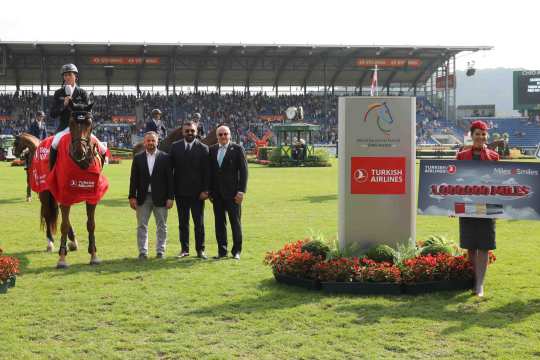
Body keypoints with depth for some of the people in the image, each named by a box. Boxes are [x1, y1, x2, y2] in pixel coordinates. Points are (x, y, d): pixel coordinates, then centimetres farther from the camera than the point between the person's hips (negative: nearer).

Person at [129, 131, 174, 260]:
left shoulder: (165, 157, 0)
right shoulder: (138, 158, 5)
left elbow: (169, 178, -2)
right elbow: (133, 179, 4)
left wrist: (170, 197, -6)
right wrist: (132, 196, -2)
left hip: (160, 198, -1)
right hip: (143, 197, 1)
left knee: (161, 226, 6)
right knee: (142, 226, 3)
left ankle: (160, 251, 16)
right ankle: (143, 252, 10)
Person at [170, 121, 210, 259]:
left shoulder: (203, 148, -1)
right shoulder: (175, 146, 5)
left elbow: (207, 171, -4)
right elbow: (170, 168, 4)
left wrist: (205, 190, -10)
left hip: (197, 192, -2)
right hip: (180, 191, 2)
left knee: (199, 222, 2)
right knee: (183, 222, 9)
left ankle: (200, 250, 9)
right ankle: (184, 249, 17)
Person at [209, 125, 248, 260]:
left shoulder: (237, 149, -2)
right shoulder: (212, 150, 9)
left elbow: (243, 171, -5)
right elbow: (210, 171, 12)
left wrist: (241, 191, -11)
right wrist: (210, 191, 6)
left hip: (232, 193, -4)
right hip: (217, 193, 4)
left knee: (235, 222, 2)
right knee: (219, 222, 6)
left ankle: (236, 251, 10)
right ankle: (222, 250, 13)